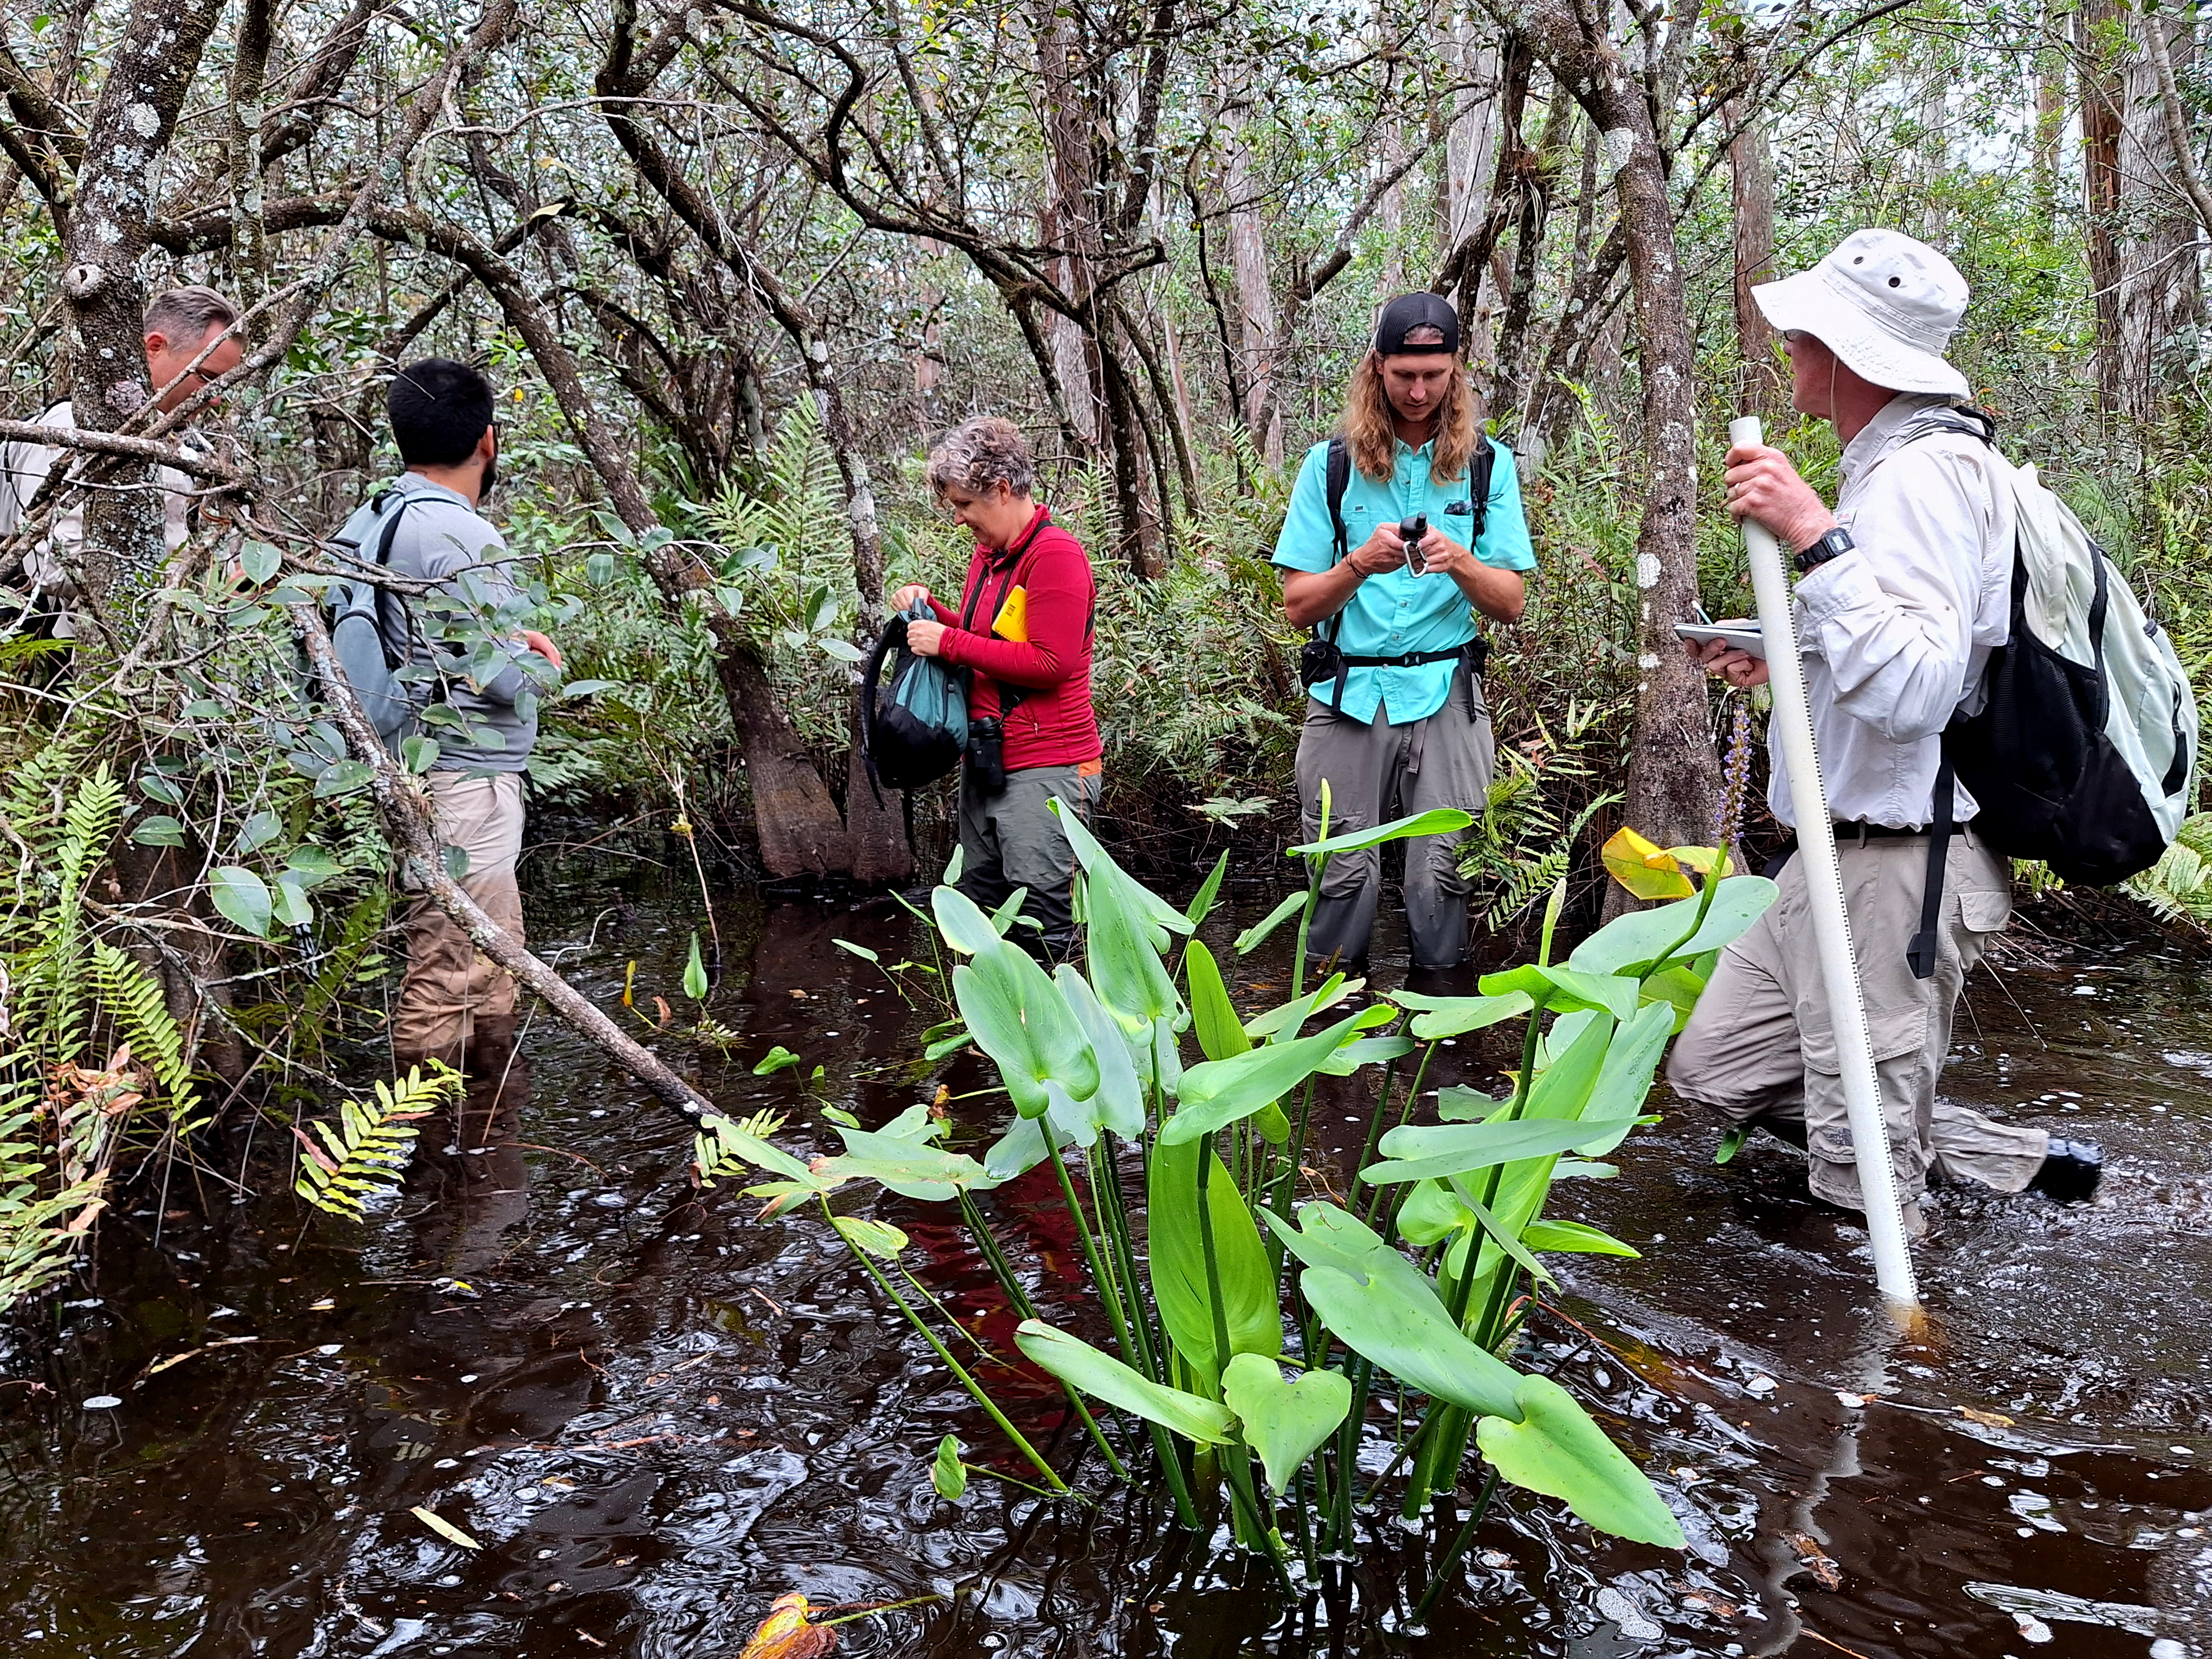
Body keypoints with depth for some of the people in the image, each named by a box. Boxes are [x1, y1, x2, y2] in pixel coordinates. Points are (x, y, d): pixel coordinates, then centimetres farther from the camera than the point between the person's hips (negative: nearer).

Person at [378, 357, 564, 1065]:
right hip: (466, 777, -10)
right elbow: (503, 681, -22)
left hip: (410, 766, 10)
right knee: (449, 976, -3)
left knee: (495, 965, 21)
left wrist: (506, 637, 13)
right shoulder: (462, 538, -19)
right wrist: (537, 665, 0)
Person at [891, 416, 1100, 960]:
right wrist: (930, 609, 8)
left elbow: (1051, 664, -20)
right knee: (979, 913, 13)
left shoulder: (1055, 555, -13)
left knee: (1042, 927, -8)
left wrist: (948, 642, -14)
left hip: (1045, 771, -9)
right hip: (985, 765, 9)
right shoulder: (987, 554, 14)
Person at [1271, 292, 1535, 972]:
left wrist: (1460, 562, -17)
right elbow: (1299, 605, 1)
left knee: (1442, 878, -2)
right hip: (1347, 693, 0)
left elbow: (1511, 604, 3)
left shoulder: (1487, 464, 7)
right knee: (1343, 876, 1)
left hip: (1446, 693, 0)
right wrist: (1361, 564, -18)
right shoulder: (1331, 464, 4)